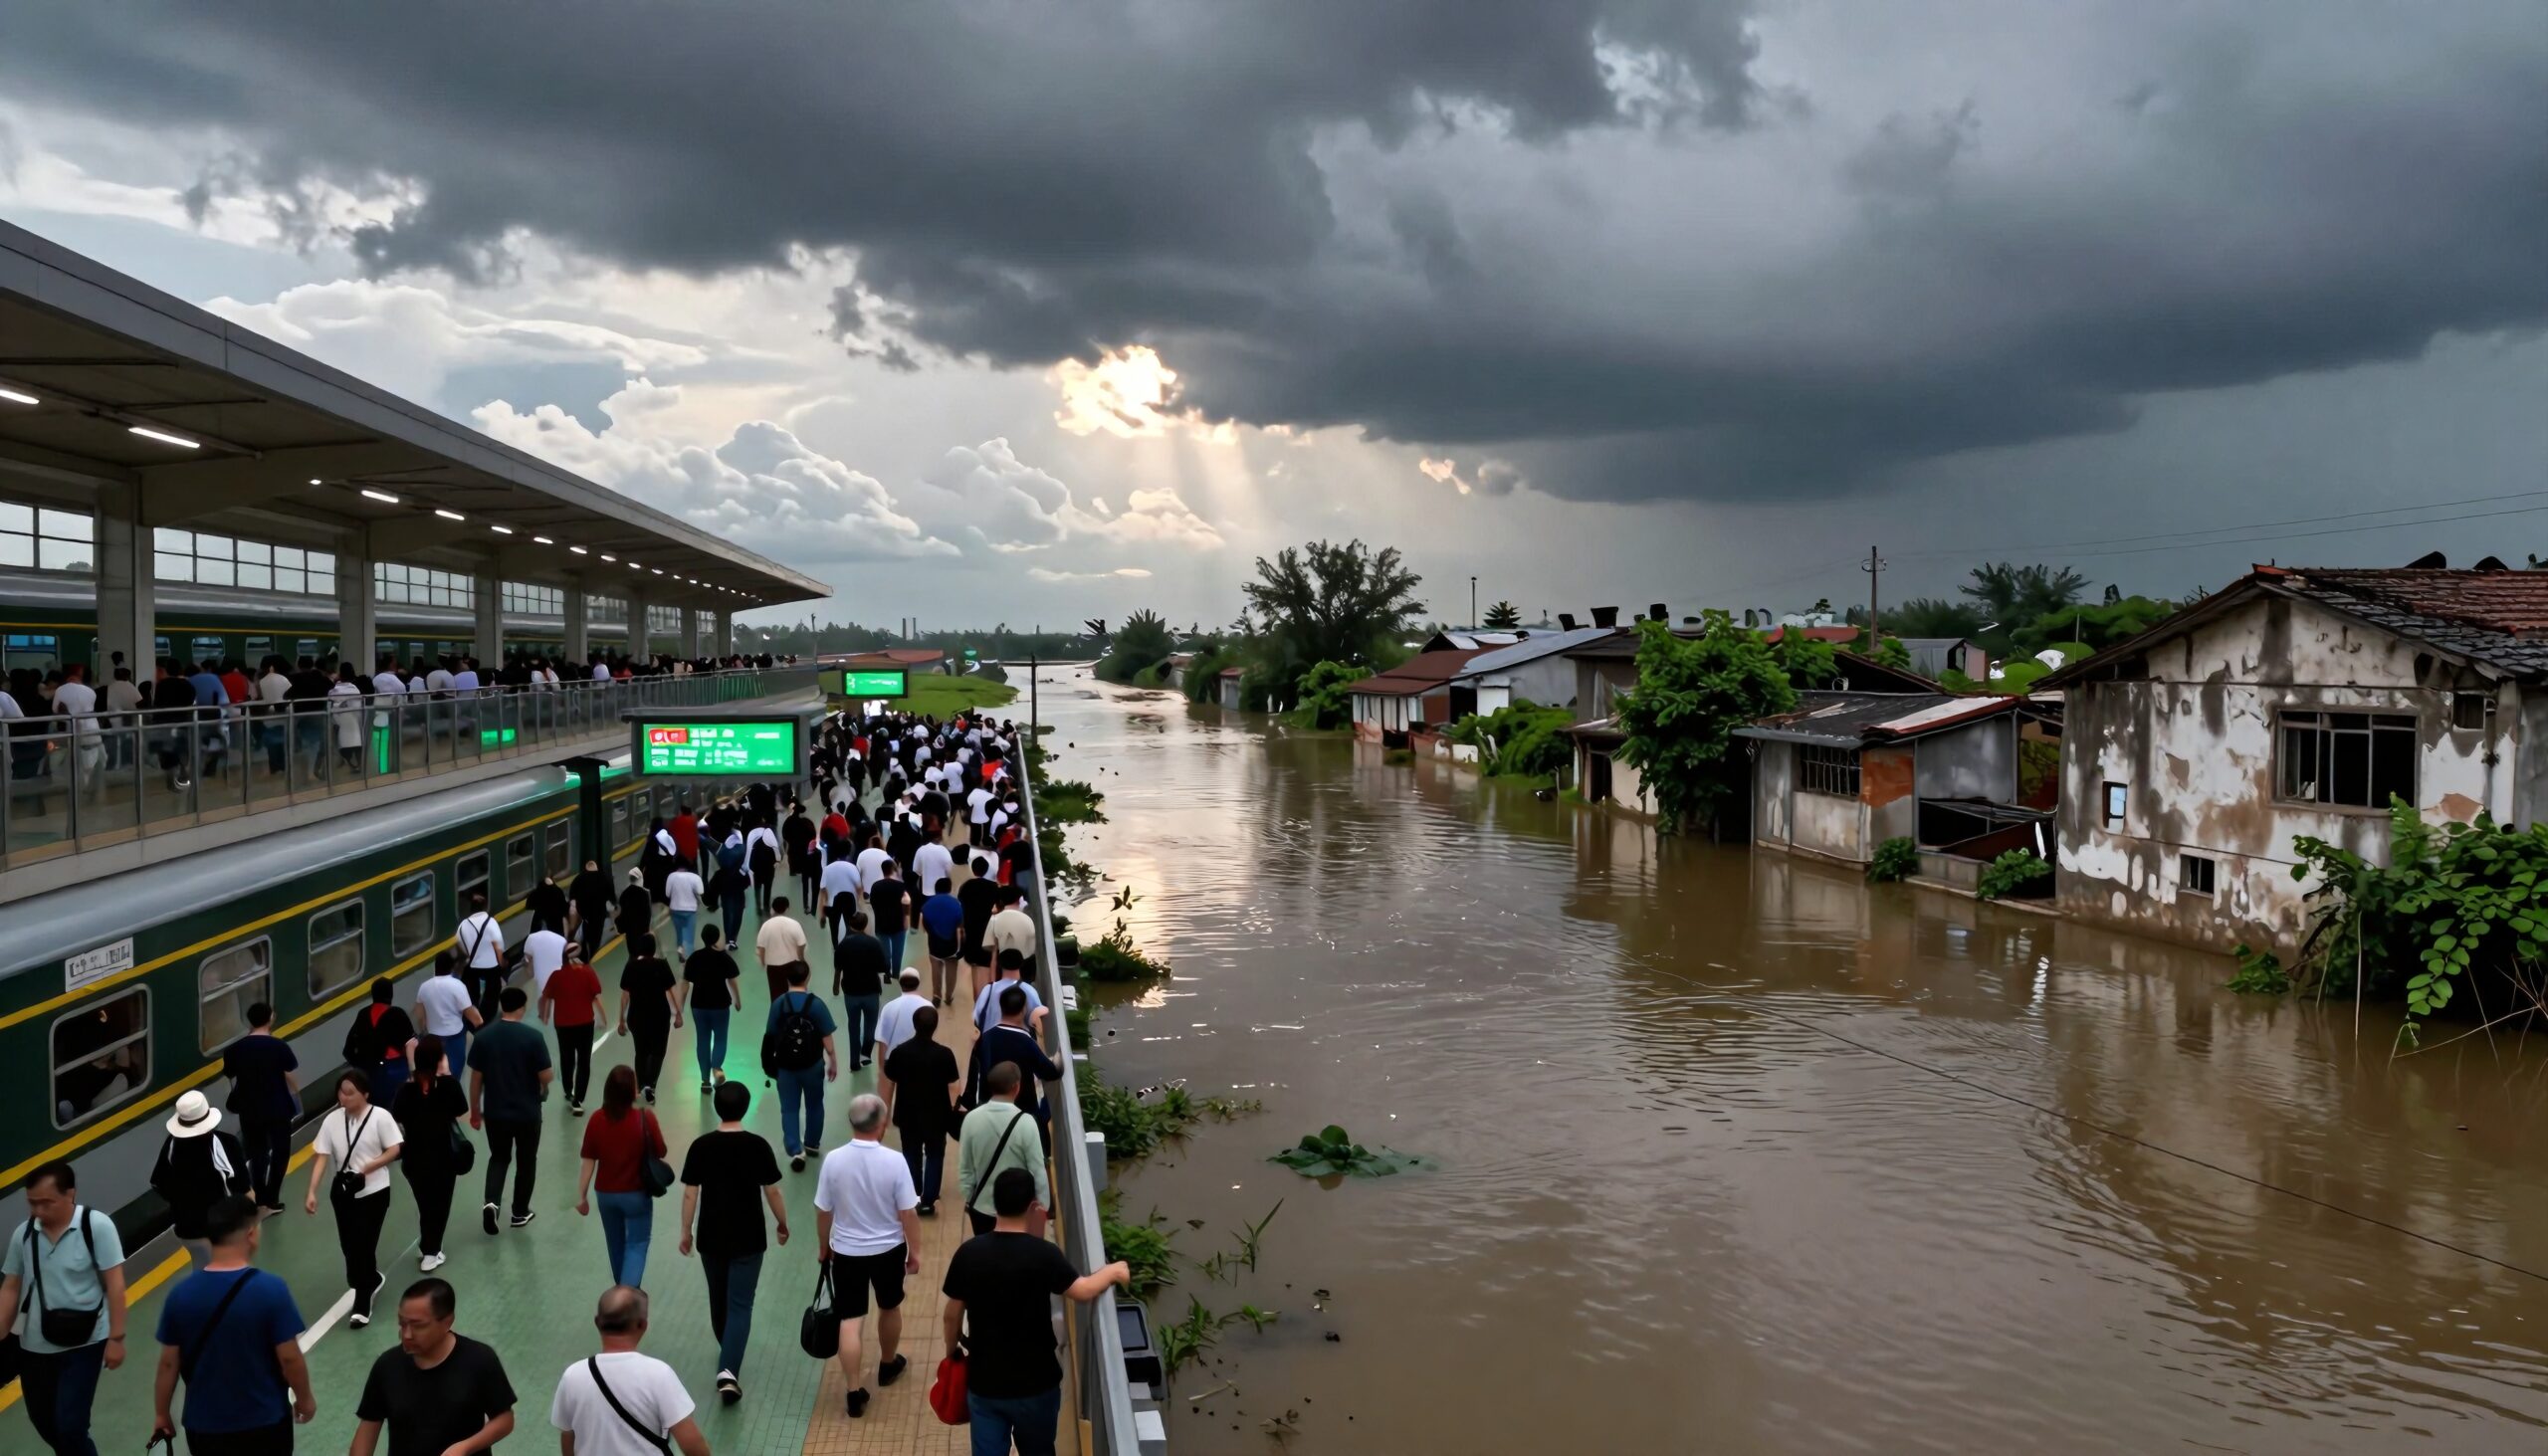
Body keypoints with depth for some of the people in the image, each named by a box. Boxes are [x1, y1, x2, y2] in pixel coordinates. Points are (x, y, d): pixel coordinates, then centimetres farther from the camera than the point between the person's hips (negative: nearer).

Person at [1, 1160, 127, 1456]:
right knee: (44, 1423, 17)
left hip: (84, 1345, -5)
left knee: (69, 1426, -11)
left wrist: (116, 1338, -15)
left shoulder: (96, 1226, -15)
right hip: (35, 1347, 5)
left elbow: (114, 1284, -14)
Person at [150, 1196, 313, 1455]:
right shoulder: (271, 1290, -20)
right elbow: (289, 1358, -14)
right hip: (264, 1422, -3)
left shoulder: (181, 1294, -10)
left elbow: (168, 1363, -2)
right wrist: (304, 1398, 2)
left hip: (204, 1423, 3)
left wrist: (161, 1413, 13)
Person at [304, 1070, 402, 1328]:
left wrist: (368, 1168, -23)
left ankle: (362, 1302, 8)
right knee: (349, 1245, 12)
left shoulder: (380, 1117, -14)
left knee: (363, 1244, -5)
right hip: (343, 1192, 4)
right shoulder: (332, 1120, -4)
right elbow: (321, 1157, -5)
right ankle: (372, 1279, 40)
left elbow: (394, 1150, -11)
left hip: (374, 1192, -4)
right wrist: (312, 1192, -12)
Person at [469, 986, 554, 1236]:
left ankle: (490, 1202, -2)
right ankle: (520, 1212, 25)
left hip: (495, 1112, 2)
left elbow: (476, 1078, 0)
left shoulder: (484, 1037, -6)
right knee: (527, 1160, 16)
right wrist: (552, 1075, 11)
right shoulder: (532, 1037, -15)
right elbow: (546, 1077, -13)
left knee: (498, 1158, 20)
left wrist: (475, 1110, 11)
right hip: (527, 1112, -2)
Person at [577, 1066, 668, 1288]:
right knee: (637, 1244, 8)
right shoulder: (645, 1118, -17)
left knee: (615, 1244, 22)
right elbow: (660, 1153, -6)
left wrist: (582, 1195, 4)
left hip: (606, 1194, 3)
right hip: (637, 1194, -3)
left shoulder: (597, 1120, -9)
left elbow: (589, 1161, -5)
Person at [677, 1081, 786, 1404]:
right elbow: (772, 1192, -6)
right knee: (740, 1304, 0)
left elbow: (690, 1193, -4)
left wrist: (686, 1231, 8)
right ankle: (728, 1370, -14)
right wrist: (782, 1224, 9)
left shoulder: (701, 1146, -8)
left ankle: (727, 1356, 42)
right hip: (748, 1239, -2)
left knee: (718, 1300, 22)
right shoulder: (758, 1146, -12)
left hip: (710, 1238, 2)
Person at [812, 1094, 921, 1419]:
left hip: (846, 1251, 0)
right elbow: (908, 1213, -13)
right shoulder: (894, 1161, -20)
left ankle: (855, 1392, 5)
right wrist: (914, 1250, 1)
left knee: (849, 1320, 7)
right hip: (888, 1250, 0)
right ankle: (888, 1365, 43)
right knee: (890, 1308, 23)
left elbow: (823, 1211, -4)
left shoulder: (833, 1160, -15)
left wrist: (823, 1246, 13)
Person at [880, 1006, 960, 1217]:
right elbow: (955, 1087, -11)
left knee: (911, 1154, 20)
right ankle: (928, 1200, 10)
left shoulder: (899, 1052, -12)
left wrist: (888, 1110, 13)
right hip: (936, 1115, -2)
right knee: (935, 1155, 15)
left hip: (908, 1114, 2)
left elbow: (889, 1083, -1)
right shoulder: (944, 1054, -18)